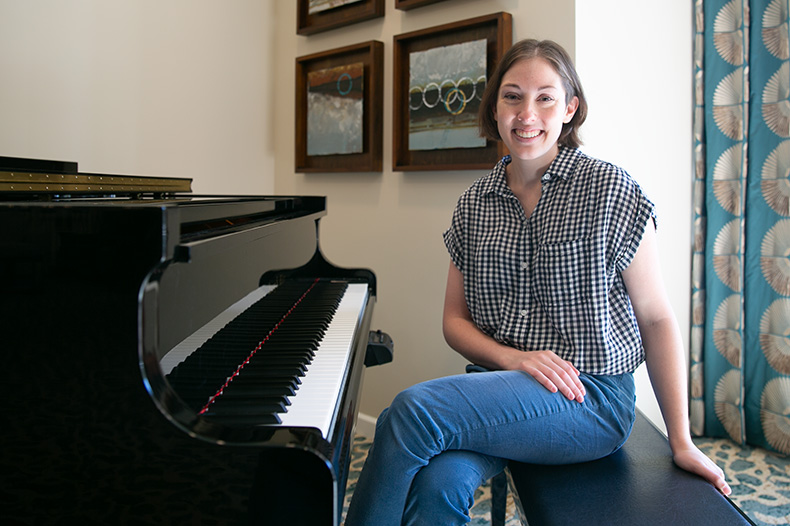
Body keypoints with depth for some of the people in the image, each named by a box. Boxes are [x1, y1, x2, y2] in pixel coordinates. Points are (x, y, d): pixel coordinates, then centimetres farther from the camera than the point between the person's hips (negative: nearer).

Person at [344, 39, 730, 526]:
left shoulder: (609, 190, -4)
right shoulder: (474, 204, 8)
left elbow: (656, 318, -1)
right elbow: (455, 319, 10)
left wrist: (682, 442, -1)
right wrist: (512, 358, -10)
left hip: (590, 396, -3)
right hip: (501, 382, 4)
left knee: (412, 409, -27)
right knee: (438, 484, -30)